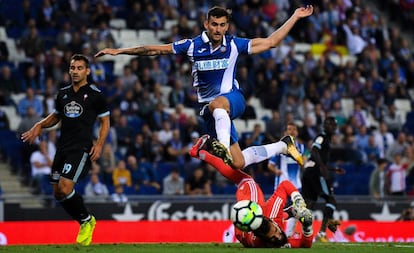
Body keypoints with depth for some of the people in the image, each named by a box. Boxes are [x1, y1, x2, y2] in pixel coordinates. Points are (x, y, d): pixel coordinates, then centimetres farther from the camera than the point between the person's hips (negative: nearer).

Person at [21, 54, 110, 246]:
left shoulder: (95, 94, -2)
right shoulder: (63, 93, 13)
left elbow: (105, 122, 2)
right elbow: (55, 116, 27)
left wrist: (99, 144, -11)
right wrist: (39, 126, 9)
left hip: (81, 149, -7)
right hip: (62, 147, 7)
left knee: (65, 188, -19)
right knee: (58, 193, 5)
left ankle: (87, 220, 4)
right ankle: (85, 223, 23)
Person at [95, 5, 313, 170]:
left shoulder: (234, 45, -1)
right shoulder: (193, 46, -1)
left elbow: (270, 42, 5)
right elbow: (156, 49, 3)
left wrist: (294, 17, 2)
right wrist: (119, 51, 2)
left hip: (233, 99, -2)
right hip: (209, 109, 2)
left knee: (217, 104, -42)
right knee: (238, 164, -3)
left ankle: (224, 147, -53)